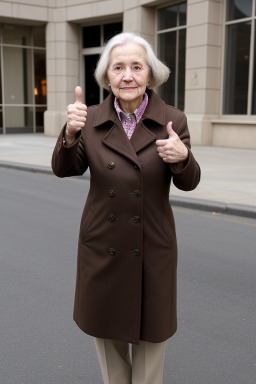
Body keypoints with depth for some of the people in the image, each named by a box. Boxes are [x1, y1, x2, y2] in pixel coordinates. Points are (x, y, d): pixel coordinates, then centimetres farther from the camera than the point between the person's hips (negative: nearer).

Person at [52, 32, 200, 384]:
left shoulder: (172, 120, -8)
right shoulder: (91, 120, -5)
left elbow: (188, 183, -8)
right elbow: (65, 169, -10)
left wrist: (181, 157, -31)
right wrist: (70, 133, -30)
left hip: (152, 246, -1)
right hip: (102, 246, 2)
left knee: (150, 330, 14)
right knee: (106, 328, 19)